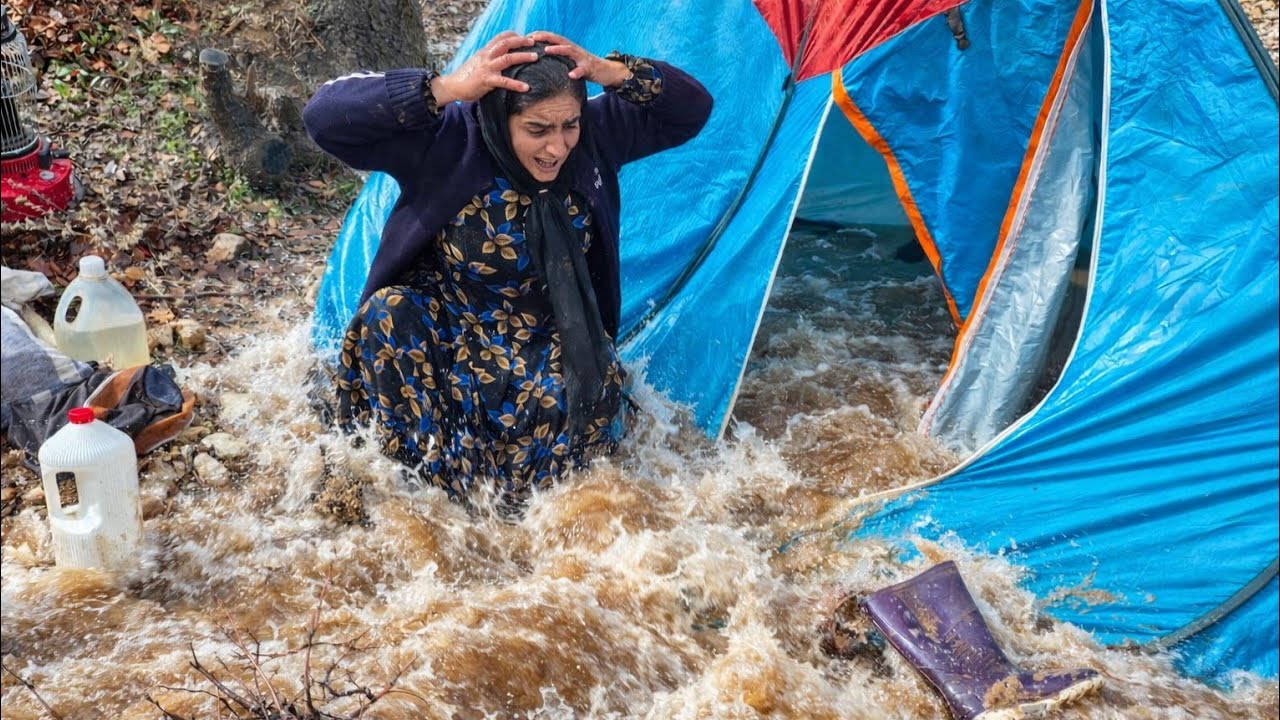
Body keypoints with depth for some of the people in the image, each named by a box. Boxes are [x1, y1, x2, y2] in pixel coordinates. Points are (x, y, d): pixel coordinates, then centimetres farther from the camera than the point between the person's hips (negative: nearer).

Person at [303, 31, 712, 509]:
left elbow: (692, 109, -12)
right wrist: (447, 88, -42)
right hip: (446, 321, -1)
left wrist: (610, 71, -30)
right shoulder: (448, 140, -24)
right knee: (389, 316, -31)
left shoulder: (596, 135, -14)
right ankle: (431, 478, -19)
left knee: (591, 385, -30)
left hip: (551, 333, 1)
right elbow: (326, 115, -33)